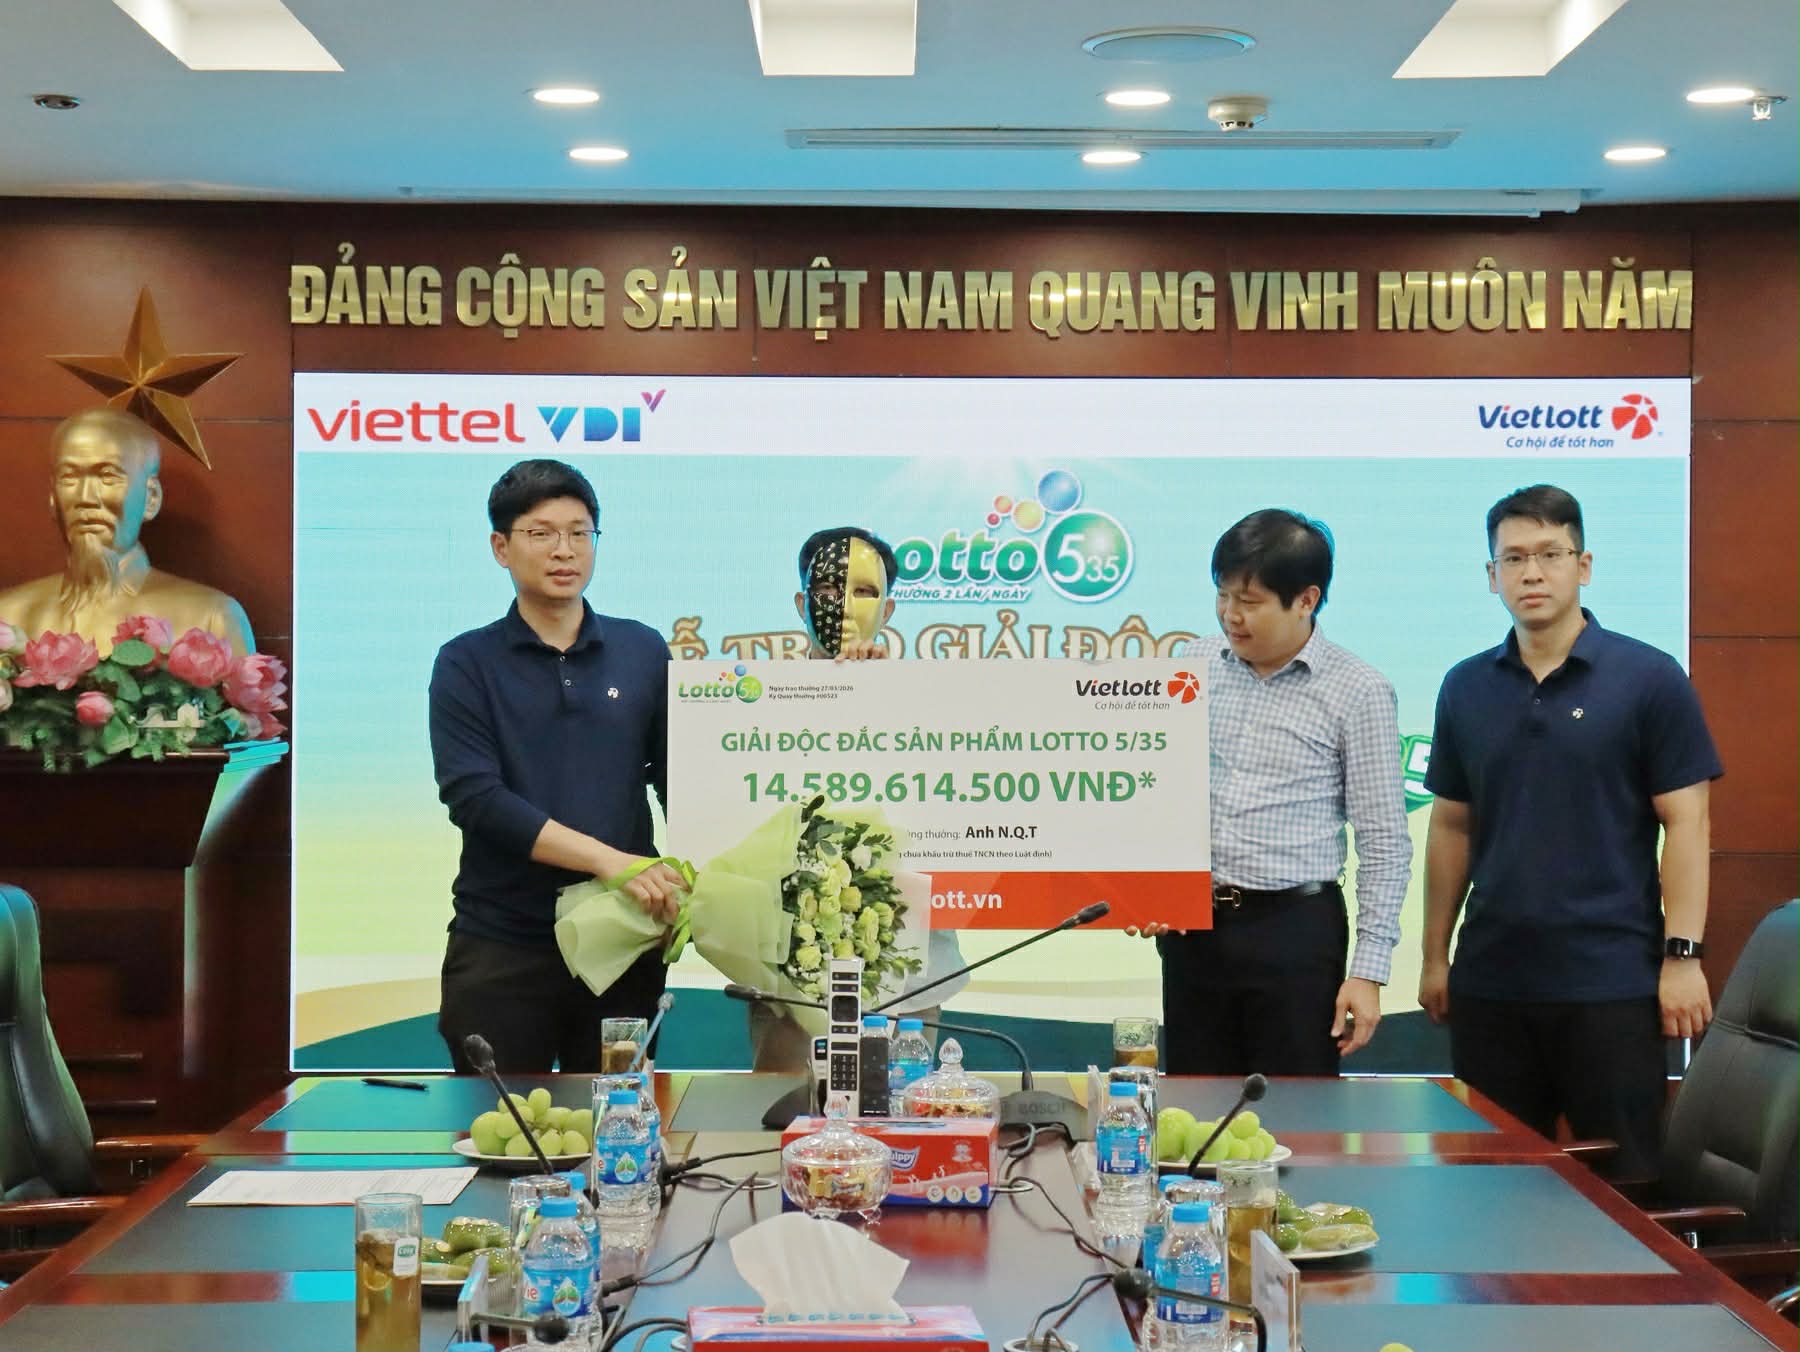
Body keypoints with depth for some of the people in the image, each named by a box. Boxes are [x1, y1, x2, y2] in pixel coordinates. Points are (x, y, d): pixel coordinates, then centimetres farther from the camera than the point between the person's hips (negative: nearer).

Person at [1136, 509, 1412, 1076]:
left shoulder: (1359, 693, -7)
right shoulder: (1195, 666, 5)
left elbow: (1384, 843, -6)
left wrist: (1370, 970, -10)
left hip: (1295, 929, -4)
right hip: (1192, 927, 4)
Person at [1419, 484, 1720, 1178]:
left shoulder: (1649, 678, -4)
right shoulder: (1466, 687, 8)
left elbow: (1686, 821, -5)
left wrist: (1682, 954, -11)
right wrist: (1435, 955, 11)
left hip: (1612, 982, -4)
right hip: (1491, 982, 4)